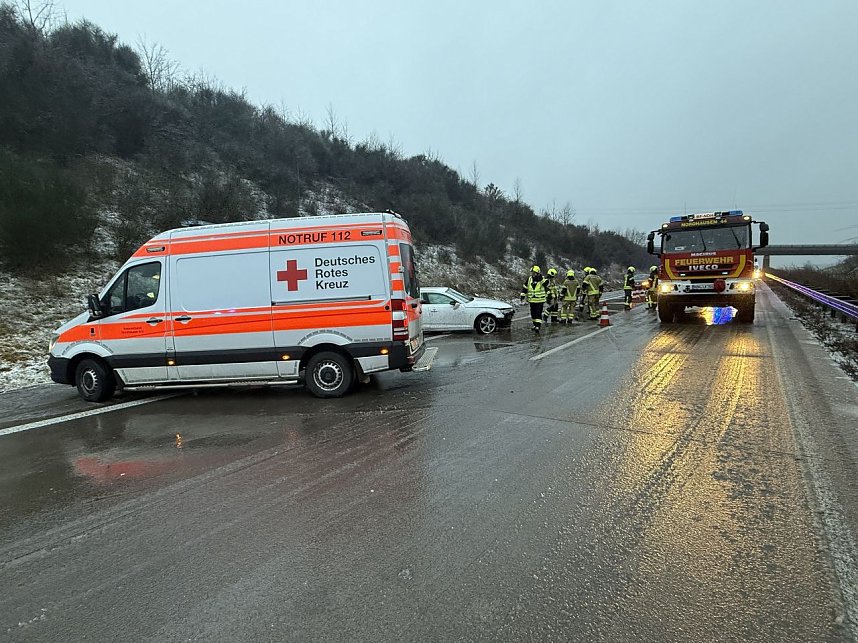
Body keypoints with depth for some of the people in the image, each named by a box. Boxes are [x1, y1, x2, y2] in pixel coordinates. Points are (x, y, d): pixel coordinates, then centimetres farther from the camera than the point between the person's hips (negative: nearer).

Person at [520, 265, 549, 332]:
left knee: (538, 314, -9)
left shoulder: (542, 280, -10)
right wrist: (523, 295, 3)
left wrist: (547, 296, 4)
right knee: (533, 313, 14)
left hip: (540, 300, -5)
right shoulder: (529, 279, 1)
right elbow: (524, 288, 8)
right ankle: (535, 325, 29)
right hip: (532, 300, 5)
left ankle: (538, 327, -12)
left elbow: (547, 287, 2)